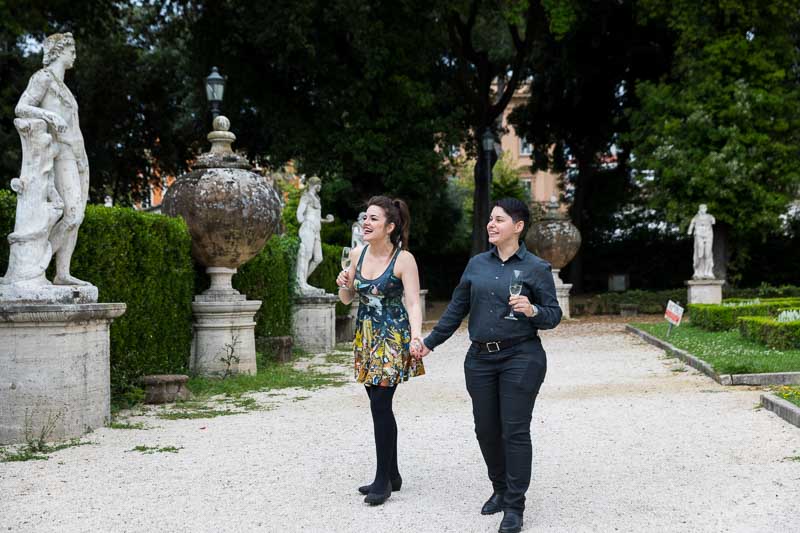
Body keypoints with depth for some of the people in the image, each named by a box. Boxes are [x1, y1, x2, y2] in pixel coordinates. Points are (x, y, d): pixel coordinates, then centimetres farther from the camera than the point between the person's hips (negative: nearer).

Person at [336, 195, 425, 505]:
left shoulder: (404, 259, -12)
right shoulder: (357, 254, 4)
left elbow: (413, 303, -15)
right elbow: (347, 299, 13)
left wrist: (416, 335, -30)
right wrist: (343, 285, -9)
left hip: (393, 338, -6)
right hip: (366, 336, 6)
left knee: (380, 404, -10)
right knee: (380, 406, 10)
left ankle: (383, 480, 1)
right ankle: (392, 475, 22)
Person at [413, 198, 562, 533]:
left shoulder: (536, 268, -3)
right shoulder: (476, 264, 9)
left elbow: (554, 315, -3)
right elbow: (456, 309, 14)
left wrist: (532, 311, -23)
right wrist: (430, 342, 14)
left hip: (520, 358, -5)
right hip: (480, 358, 5)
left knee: (515, 431, -2)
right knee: (486, 429, 10)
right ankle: (500, 490, 29)